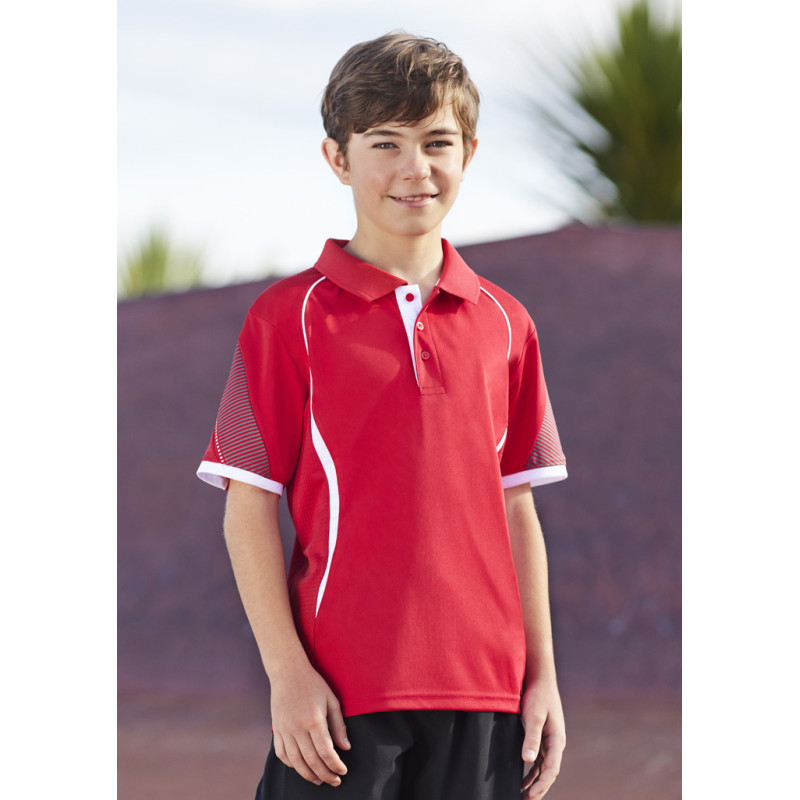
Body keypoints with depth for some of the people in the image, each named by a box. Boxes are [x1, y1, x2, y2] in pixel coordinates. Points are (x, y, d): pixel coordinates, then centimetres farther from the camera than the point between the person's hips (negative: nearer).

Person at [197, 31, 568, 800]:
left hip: (482, 692, 4)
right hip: (337, 694, -3)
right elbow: (249, 509, -3)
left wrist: (542, 676, 9)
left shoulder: (503, 324, 9)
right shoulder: (291, 316, -2)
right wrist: (287, 672, -10)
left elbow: (517, 512, 13)